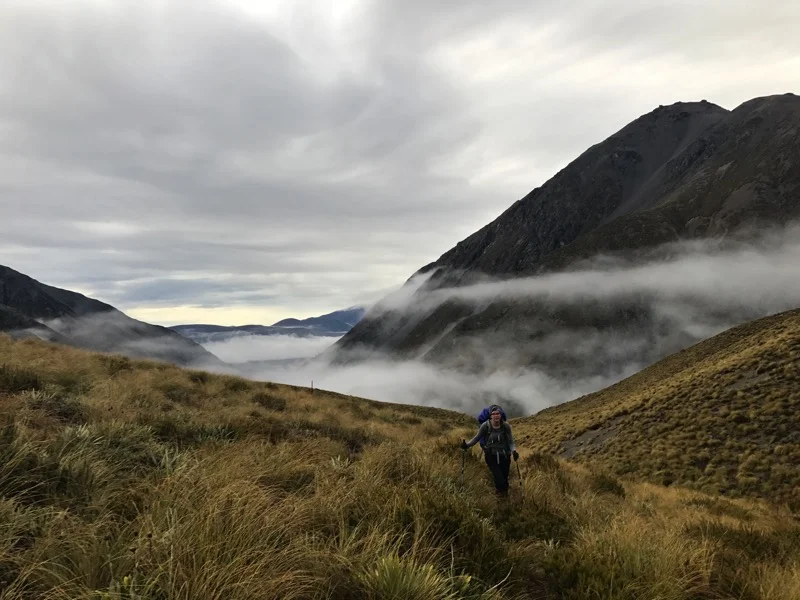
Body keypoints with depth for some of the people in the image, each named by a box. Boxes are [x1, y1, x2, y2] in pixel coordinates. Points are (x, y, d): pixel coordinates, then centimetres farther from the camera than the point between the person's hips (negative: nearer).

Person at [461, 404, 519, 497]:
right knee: (500, 481, -13)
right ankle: (501, 489, 26)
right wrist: (467, 445, -19)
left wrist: (514, 451, -26)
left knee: (505, 478, 8)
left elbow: (511, 442, -7)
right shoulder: (485, 426, -16)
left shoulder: (506, 426, -12)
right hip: (491, 457, -2)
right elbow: (477, 438, -5)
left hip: (504, 456, 2)